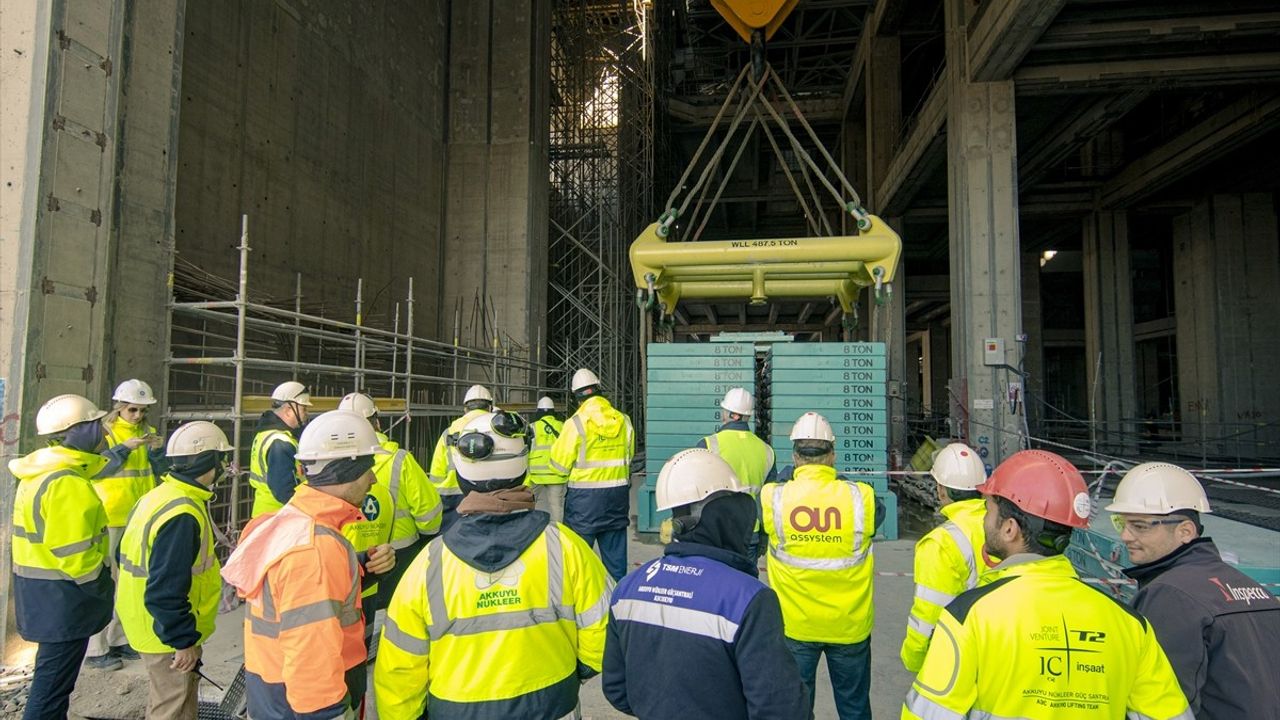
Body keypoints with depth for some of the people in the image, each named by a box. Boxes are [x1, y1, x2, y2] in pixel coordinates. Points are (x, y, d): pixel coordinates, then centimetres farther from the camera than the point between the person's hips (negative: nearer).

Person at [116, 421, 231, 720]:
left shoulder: (158, 496, 3)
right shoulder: (183, 515, -30)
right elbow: (166, 590, -31)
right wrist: (184, 641, -21)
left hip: (148, 624, 10)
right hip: (169, 635, -10)